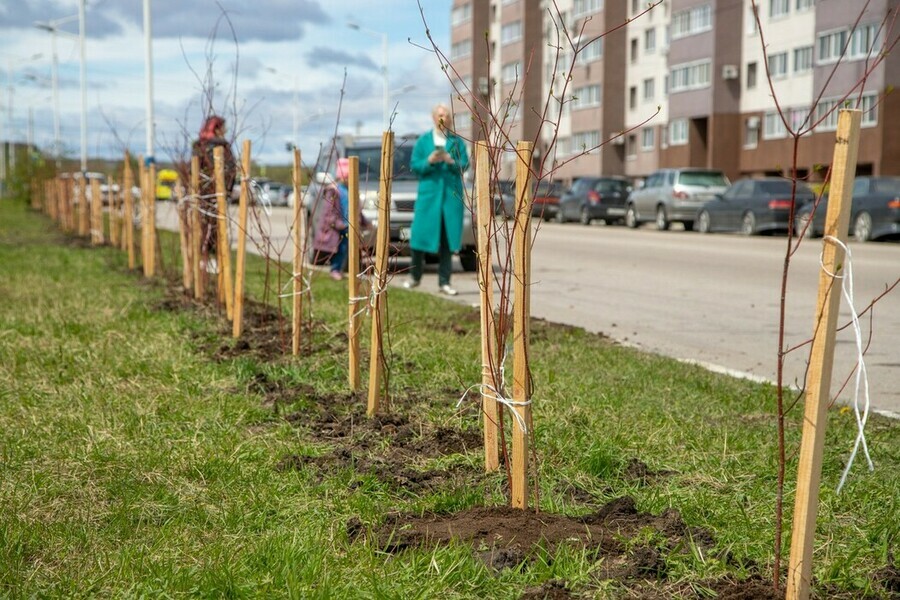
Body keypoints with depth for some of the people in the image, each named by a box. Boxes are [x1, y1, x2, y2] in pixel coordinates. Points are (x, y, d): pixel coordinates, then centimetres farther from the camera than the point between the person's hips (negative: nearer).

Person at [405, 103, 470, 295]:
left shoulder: (457, 141, 9)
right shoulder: (423, 140, 8)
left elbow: (464, 165, 4)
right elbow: (414, 165, 4)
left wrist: (451, 161, -15)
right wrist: (429, 161, -14)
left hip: (452, 195, 1)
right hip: (428, 193, -1)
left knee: (448, 239, 1)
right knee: (420, 235, -2)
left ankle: (444, 282, 7)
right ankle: (415, 276, 17)